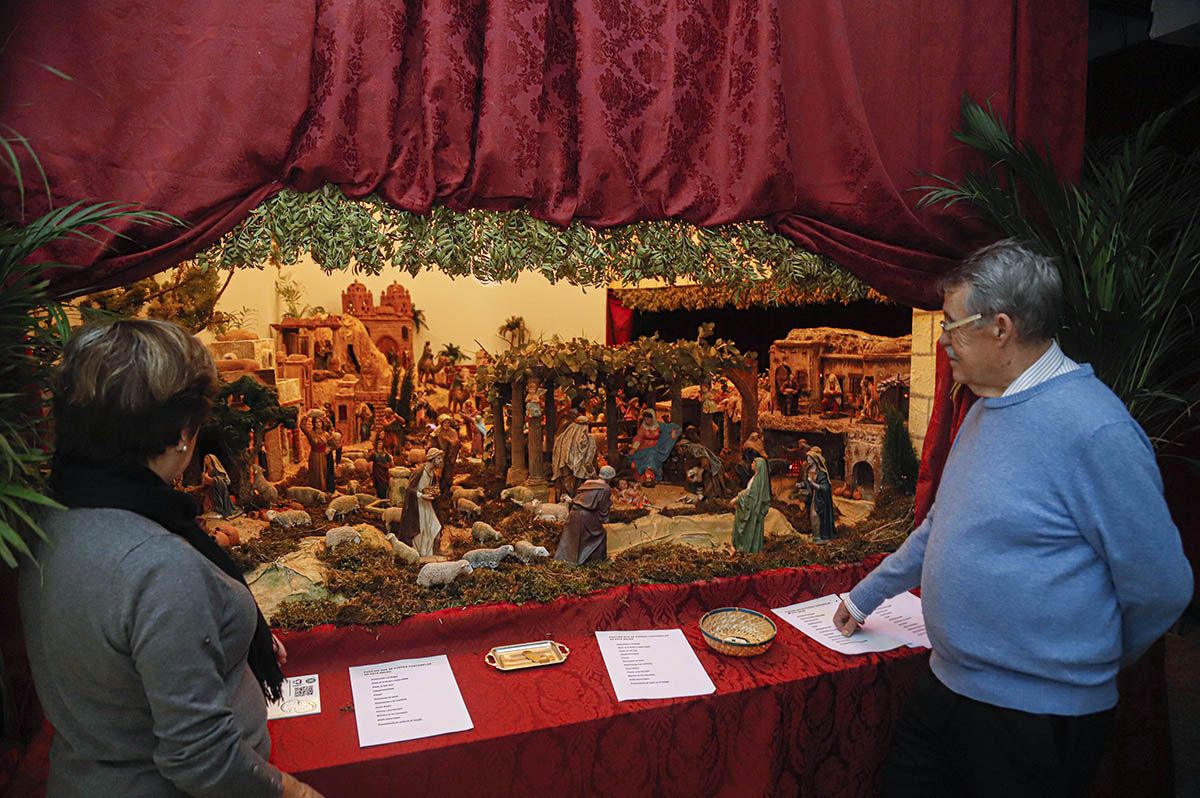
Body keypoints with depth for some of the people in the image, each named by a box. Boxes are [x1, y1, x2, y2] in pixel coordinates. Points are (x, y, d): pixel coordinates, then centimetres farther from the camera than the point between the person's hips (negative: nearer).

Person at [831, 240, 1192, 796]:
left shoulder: (1093, 427, -21)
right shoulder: (984, 412, 8)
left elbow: (1160, 588, -15)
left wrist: (1094, 665, 1)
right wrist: (865, 597, 24)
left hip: (1036, 718, -8)